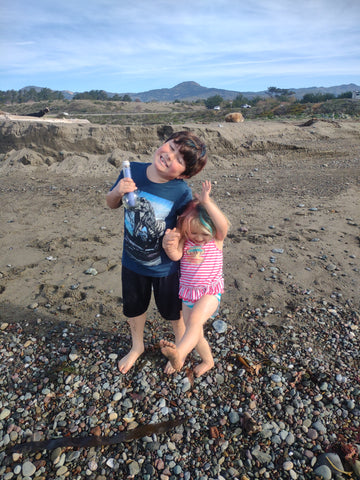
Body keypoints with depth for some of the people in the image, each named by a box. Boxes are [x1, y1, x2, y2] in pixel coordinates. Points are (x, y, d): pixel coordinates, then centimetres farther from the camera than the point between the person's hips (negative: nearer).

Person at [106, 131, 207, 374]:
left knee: (172, 311, 21)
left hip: (165, 266, -3)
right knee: (133, 308, 25)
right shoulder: (133, 171, -15)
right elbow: (112, 204, 0)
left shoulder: (182, 192, -24)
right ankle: (137, 346, 57)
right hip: (132, 262, 4)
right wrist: (117, 192, -20)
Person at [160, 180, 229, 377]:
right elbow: (176, 256, -17)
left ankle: (179, 353, -45)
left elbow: (223, 224, -31)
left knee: (195, 320, -32)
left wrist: (207, 202, -38)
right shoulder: (185, 239, -4)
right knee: (195, 333, 15)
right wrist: (169, 244, -38)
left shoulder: (217, 239, -11)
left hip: (210, 291, -4)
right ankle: (207, 361, 38)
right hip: (188, 293, 5)